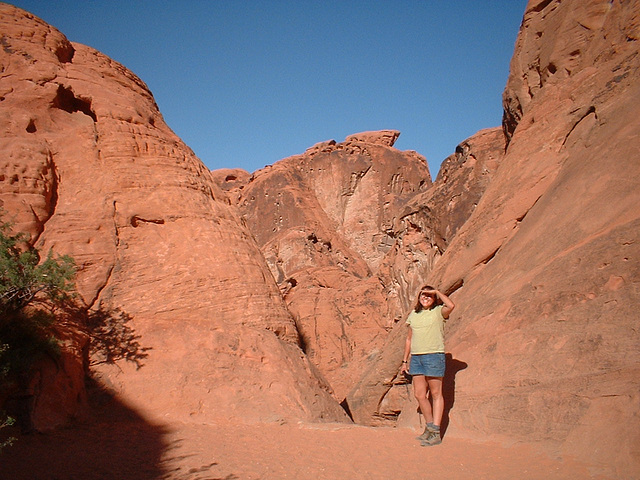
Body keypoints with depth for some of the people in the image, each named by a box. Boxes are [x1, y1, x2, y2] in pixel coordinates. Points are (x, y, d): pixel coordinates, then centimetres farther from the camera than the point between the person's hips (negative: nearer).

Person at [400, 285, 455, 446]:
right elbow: (409, 339, 18)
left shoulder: (438, 311, 0)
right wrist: (405, 360, 15)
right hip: (416, 357, 6)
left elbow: (451, 305, -23)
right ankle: (429, 427, 22)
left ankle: (436, 433, 5)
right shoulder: (413, 315, 15)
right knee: (419, 394, 5)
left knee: (436, 394, 1)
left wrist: (436, 291, -11)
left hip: (434, 355, -5)